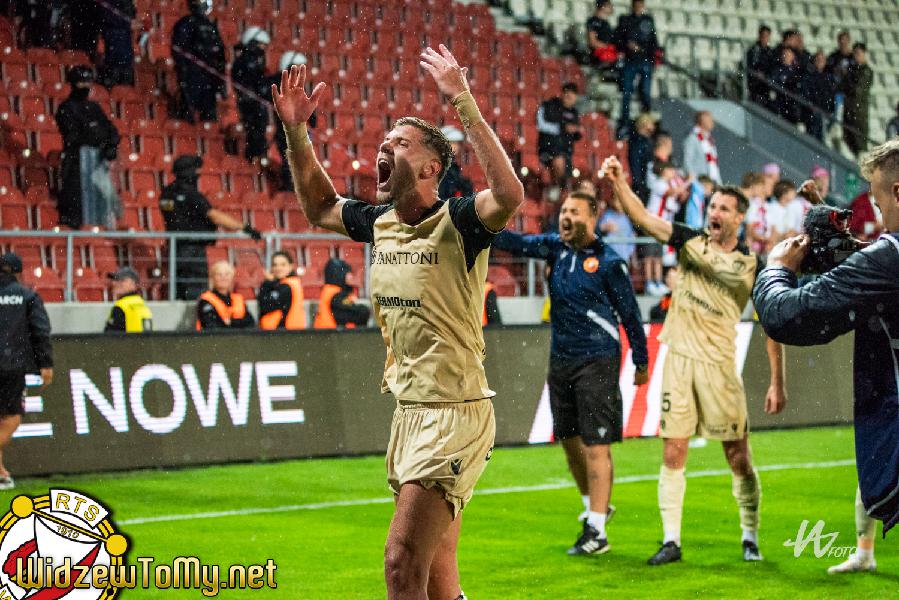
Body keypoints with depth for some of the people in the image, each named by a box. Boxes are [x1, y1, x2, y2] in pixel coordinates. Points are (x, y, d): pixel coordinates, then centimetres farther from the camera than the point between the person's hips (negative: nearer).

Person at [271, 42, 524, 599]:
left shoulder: (457, 222, -12)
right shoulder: (379, 222, 10)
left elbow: (509, 194, -34)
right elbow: (320, 206, 30)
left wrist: (463, 102, -34)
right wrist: (297, 132, 17)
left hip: (454, 412, -8)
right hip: (410, 411, 8)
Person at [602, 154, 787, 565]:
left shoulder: (752, 267, 0)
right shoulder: (691, 242, 7)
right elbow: (642, 218, -2)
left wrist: (777, 383, -3)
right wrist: (618, 182, -19)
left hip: (718, 363, -2)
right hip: (678, 359, 2)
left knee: (738, 457, 0)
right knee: (673, 454, 0)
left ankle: (750, 539, 14)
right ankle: (671, 541, 5)